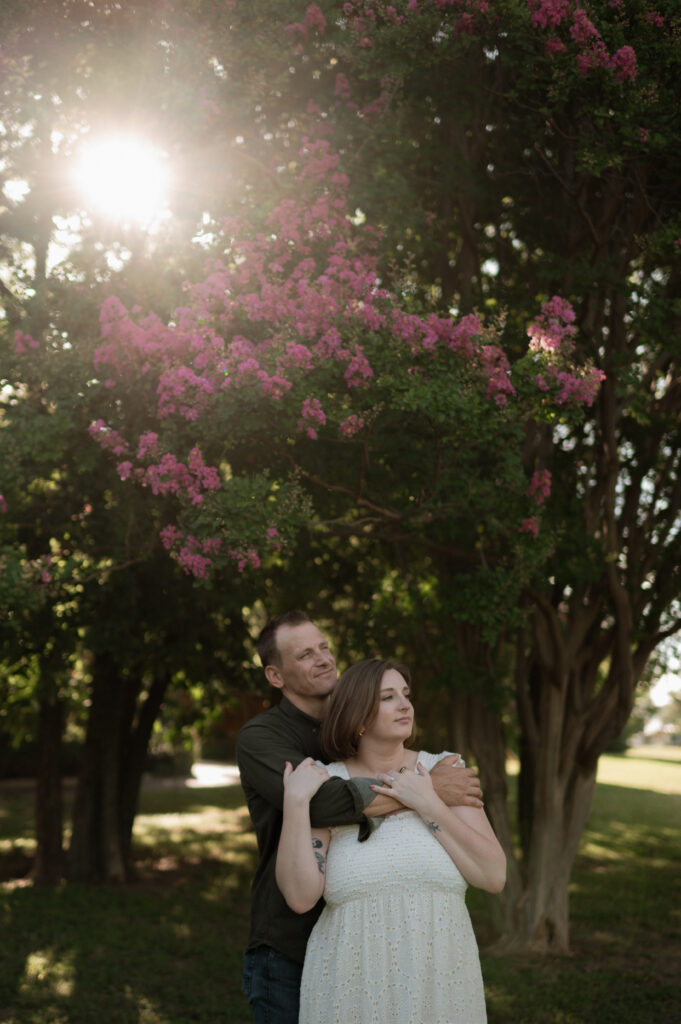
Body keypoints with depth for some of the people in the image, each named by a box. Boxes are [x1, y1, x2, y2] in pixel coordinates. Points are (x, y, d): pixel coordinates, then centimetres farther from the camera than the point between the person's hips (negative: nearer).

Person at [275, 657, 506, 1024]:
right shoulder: (325, 785, -2)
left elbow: (494, 877, -7)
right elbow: (301, 897, -11)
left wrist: (428, 805, -14)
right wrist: (295, 801, -17)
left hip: (439, 984, 1)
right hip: (351, 988, -1)